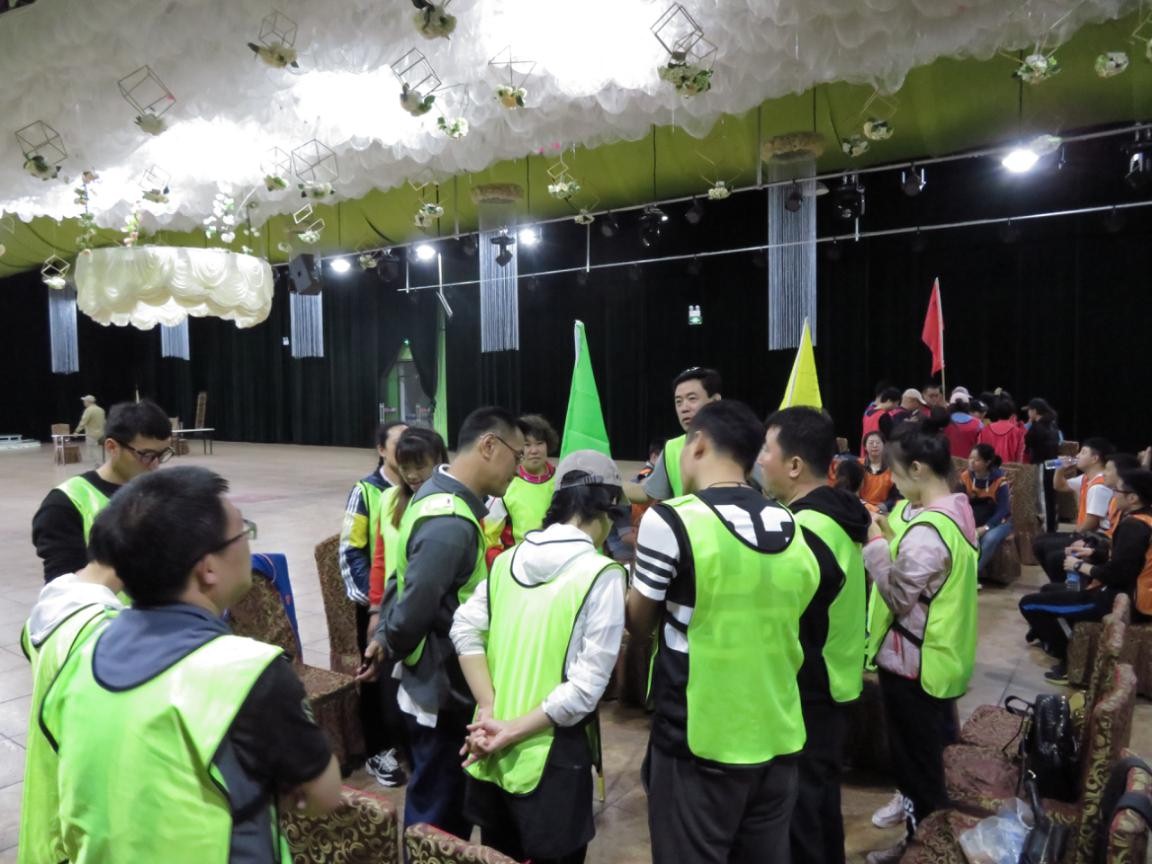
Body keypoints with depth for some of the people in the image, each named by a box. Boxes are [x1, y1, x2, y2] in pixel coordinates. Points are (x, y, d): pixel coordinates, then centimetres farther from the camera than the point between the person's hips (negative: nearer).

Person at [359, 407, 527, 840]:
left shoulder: (441, 494, 3)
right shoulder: (451, 524, -30)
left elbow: (405, 581, 10)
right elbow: (414, 610, -28)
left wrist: (384, 638, 11)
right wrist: (389, 647, -8)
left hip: (441, 687, 9)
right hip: (443, 694, -9)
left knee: (446, 804, 25)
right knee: (436, 818, 11)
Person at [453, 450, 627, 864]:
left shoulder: (508, 559, 1)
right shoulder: (602, 574, -15)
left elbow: (464, 630, -2)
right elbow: (587, 686, -20)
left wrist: (490, 712, -8)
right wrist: (513, 731, -14)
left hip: (490, 749, 6)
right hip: (551, 754, -5)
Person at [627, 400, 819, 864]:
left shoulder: (670, 520, -16)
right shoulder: (792, 529, 1)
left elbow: (639, 622, -5)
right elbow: (782, 620, 11)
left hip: (699, 742, -5)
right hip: (778, 738, 6)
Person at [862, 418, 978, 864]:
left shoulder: (926, 529, -28)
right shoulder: (955, 510, 3)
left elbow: (900, 596, -26)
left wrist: (876, 545, -19)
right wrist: (892, 538, -3)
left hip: (913, 661, -10)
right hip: (937, 656, 10)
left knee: (916, 763, 9)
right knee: (928, 756, 24)